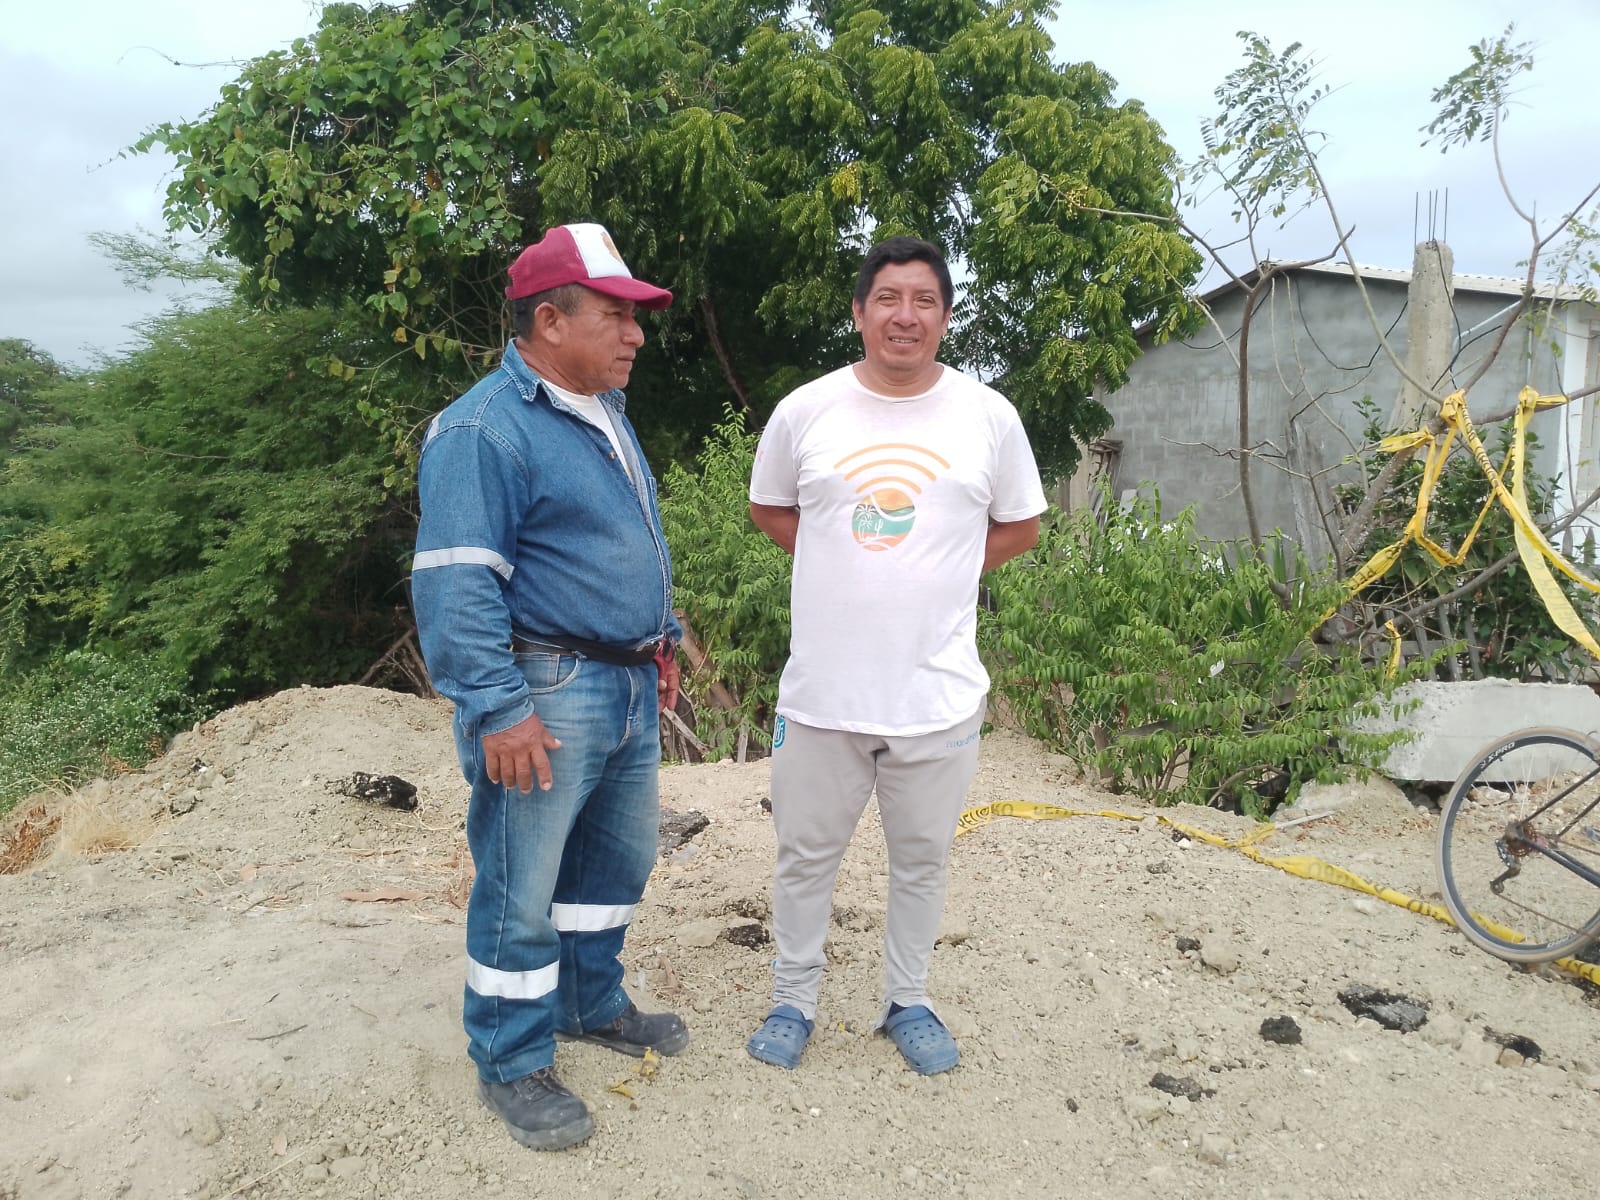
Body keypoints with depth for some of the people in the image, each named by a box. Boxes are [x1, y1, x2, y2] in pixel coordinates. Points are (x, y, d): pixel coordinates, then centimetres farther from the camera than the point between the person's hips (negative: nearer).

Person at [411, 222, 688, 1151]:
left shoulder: (607, 413, 13)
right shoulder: (486, 430, -16)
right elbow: (456, 585, -22)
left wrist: (663, 637, 23)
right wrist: (496, 710, -26)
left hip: (630, 688, 9)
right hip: (548, 693, -9)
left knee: (617, 861, 21)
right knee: (522, 891, 3)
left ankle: (592, 1003, 40)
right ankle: (512, 1065, 21)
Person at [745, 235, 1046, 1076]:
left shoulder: (987, 416, -1)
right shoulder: (805, 411, -2)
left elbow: (1020, 526, 11)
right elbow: (767, 509, 13)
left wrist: (930, 574, 0)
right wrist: (845, 567, 1)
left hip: (938, 690, 1)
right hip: (821, 686, 0)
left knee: (921, 858, 15)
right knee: (806, 854, 13)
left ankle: (907, 1001, 36)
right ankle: (792, 1001, 33)